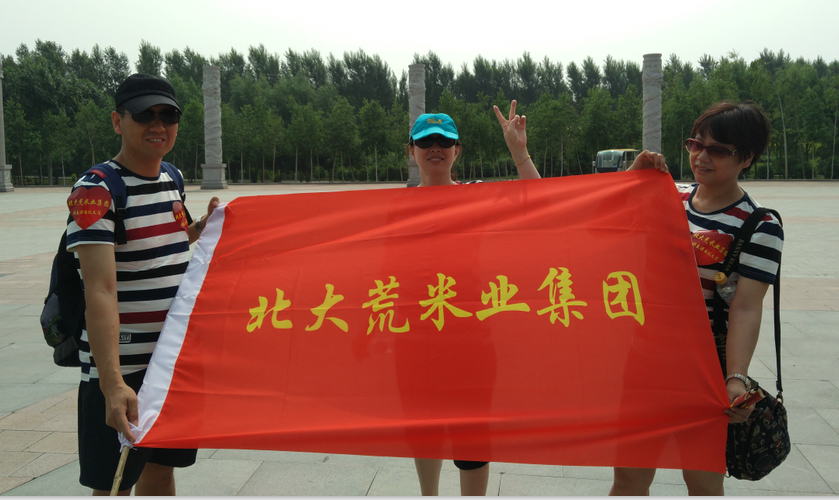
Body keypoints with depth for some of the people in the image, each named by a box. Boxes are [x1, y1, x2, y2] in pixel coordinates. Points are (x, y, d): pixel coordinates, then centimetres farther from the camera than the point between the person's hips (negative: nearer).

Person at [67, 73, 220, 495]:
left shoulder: (173, 177, 7)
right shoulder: (95, 191, -17)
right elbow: (100, 291, -28)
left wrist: (205, 226, 5)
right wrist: (112, 384, -36)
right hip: (121, 369, -7)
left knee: (161, 468, 18)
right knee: (113, 484, 2)